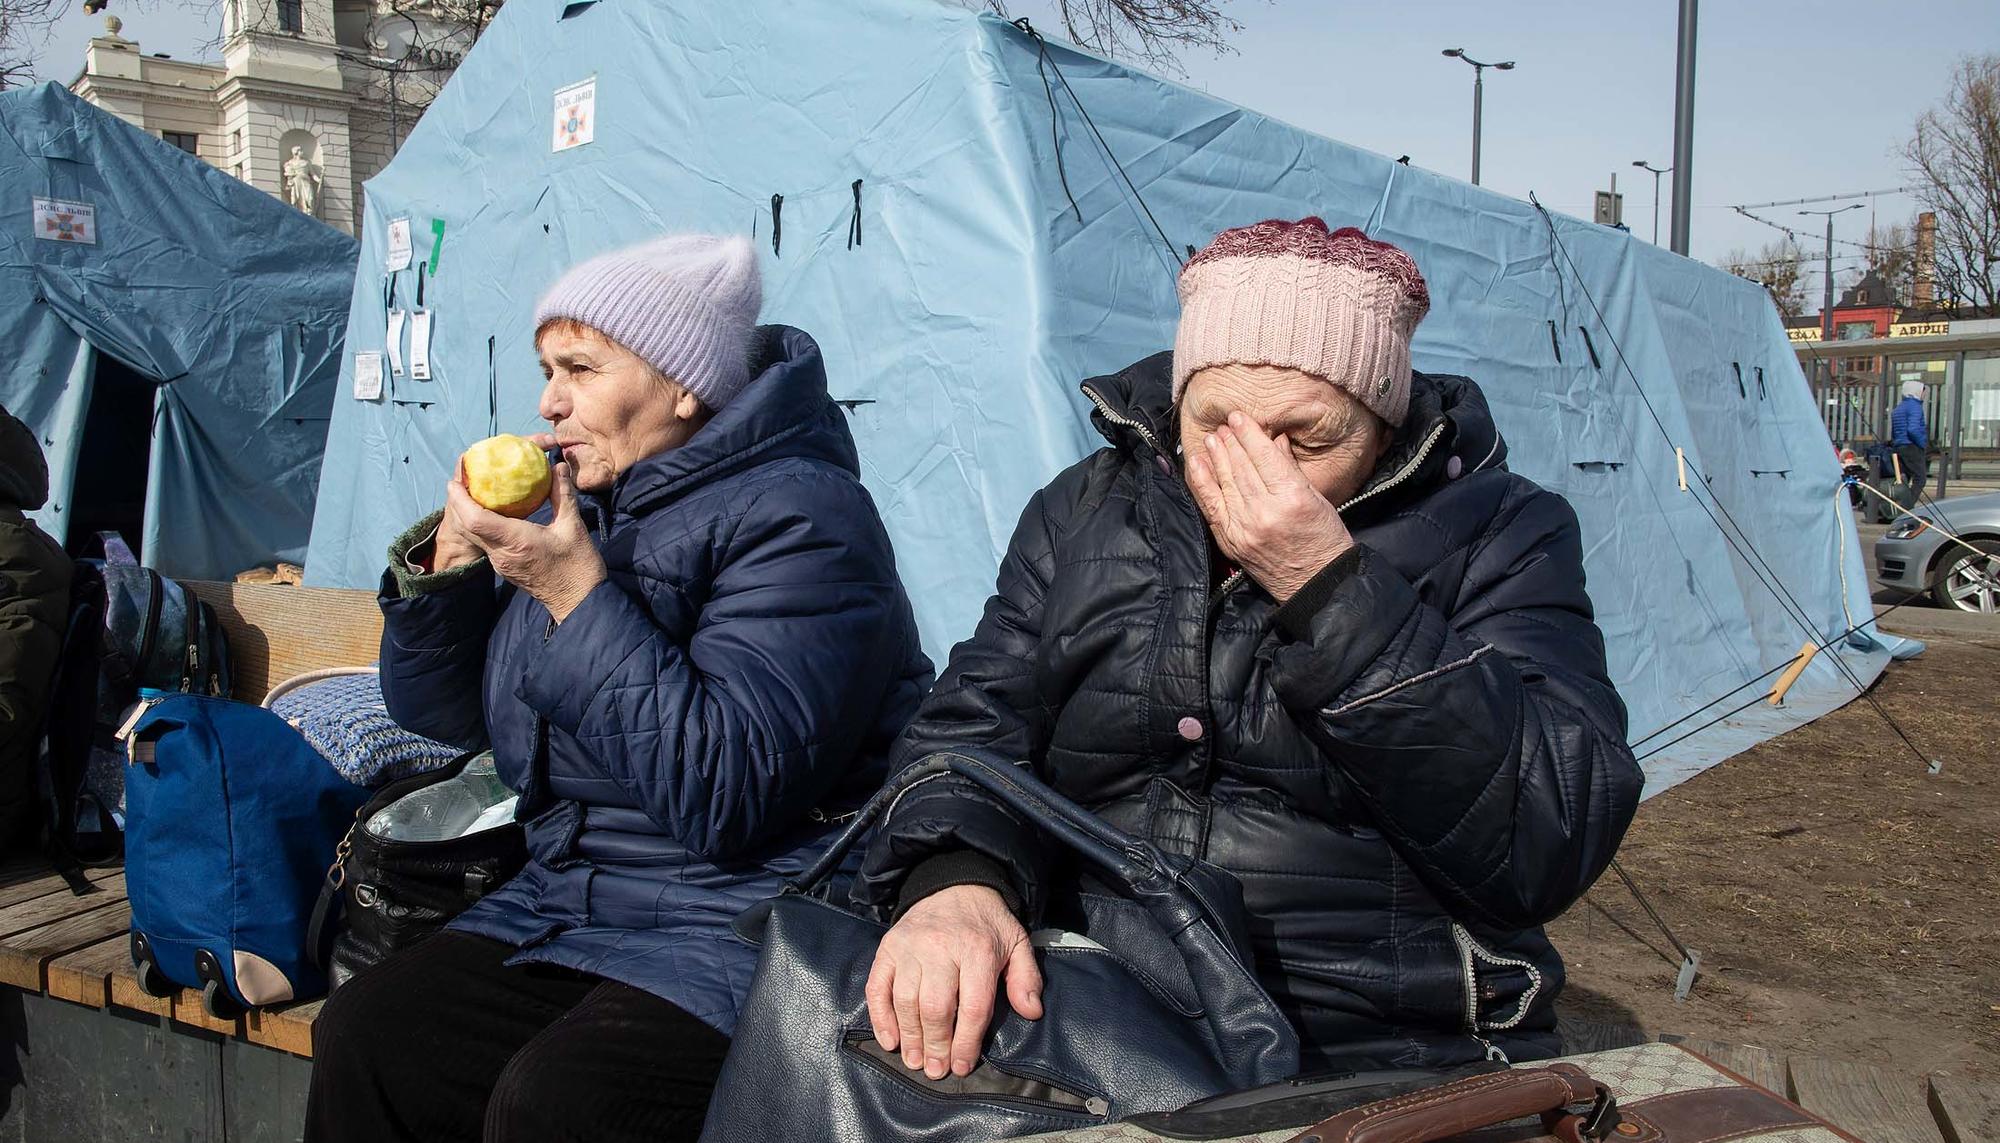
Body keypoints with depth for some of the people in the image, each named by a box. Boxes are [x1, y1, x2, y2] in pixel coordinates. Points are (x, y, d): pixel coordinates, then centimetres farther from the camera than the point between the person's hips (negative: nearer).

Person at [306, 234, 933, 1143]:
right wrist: (448, 558, -3)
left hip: (740, 931, -8)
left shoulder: (794, 515, -14)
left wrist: (578, 593, -23)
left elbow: (727, 797, -25)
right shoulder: (576, 505, 12)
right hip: (565, 898, 8)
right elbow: (438, 712, 16)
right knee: (361, 1038, -9)